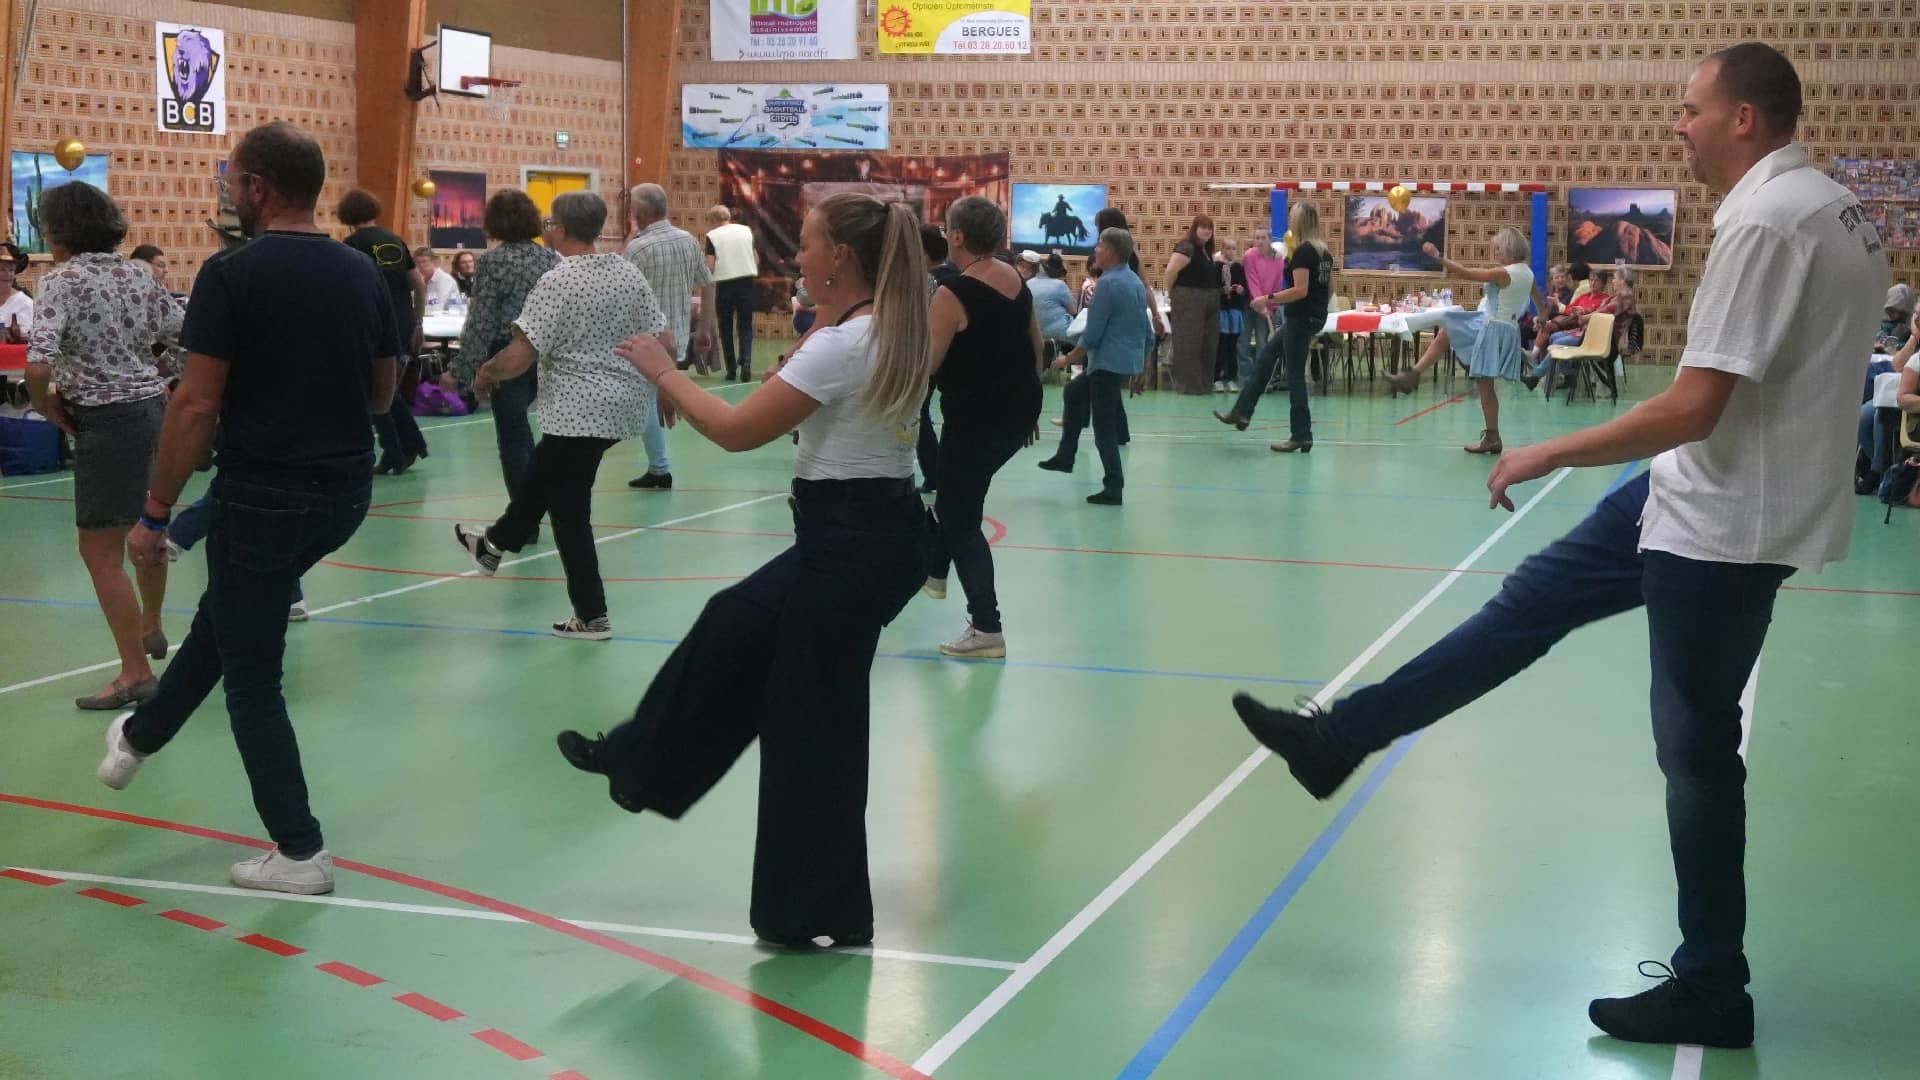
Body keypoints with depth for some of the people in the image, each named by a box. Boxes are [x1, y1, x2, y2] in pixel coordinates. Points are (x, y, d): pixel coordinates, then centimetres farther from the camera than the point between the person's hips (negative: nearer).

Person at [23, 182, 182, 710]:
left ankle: (136, 674, 1)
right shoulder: (139, 275, 6)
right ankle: (151, 628, 47)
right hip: (154, 407, 8)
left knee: (101, 552, 0)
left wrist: (54, 411, -7)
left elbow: (37, 368, -24)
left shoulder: (62, 279, -13)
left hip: (108, 422, -8)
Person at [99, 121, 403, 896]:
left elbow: (197, 405, -17)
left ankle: (300, 853, 12)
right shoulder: (363, 273, 3)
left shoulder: (232, 274, -14)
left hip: (265, 494, -7)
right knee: (226, 610, 30)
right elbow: (382, 393, 12)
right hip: (346, 489, 7)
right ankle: (142, 735, 49)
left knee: (253, 680, 8)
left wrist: (155, 513, -10)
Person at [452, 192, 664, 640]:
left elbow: (519, 357, -19)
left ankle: (592, 616, 10)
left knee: (569, 511, 5)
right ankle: (495, 544, 48)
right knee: (544, 473, 28)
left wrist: (485, 373, 0)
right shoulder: (629, 273, 4)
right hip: (624, 404, 8)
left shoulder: (557, 282, -16)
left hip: (578, 412, -8)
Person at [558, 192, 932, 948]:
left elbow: (737, 431, -19)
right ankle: (642, 766, 45)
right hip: (873, 529, 10)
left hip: (850, 544, -10)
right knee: (732, 631, 26)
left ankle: (821, 912, 14)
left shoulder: (842, 345, -22)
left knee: (812, 724, 2)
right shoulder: (888, 332, 8)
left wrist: (663, 373, -5)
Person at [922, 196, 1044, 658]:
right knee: (958, 491, 29)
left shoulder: (953, 294, -18)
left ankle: (986, 629, 4)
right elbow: (1036, 344, 15)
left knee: (962, 514, 3)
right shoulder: (1015, 279, 5)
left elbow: (926, 363, -22)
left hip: (976, 417, -8)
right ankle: (934, 569, 47)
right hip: (1017, 412, 8)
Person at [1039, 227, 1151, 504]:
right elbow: (1147, 330, 16)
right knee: (1074, 393, 24)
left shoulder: (1108, 284, -18)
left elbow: (1092, 335, -18)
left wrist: (1068, 359, -6)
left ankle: (1113, 489, 2)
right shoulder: (1136, 282, 10)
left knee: (1104, 428, -1)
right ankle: (1065, 456, 28)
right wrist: (1138, 356, 28)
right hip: (1129, 360, 9)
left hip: (1108, 362, -9)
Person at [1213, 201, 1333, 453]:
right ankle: (1241, 412, 23)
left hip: (1300, 319, -10)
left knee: (1295, 376, -2)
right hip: (1316, 317, 10)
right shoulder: (1324, 251, 9)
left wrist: (1269, 299, -14)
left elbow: (1300, 290, -23)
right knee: (1266, 357, 18)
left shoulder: (1302, 251, -18)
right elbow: (1329, 288, 14)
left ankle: (1301, 436, 3)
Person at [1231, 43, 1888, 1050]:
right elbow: (1801, 373, 16)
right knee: (1535, 598, 13)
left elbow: (1692, 409, -26)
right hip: (1707, 496, 10)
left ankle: (1711, 990, 15)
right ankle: (1338, 739, 21)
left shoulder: (1765, 222, -23)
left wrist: (1546, 455, -15)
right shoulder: (1830, 204, 8)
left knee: (1696, 750, 2)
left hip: (1722, 520, -10)